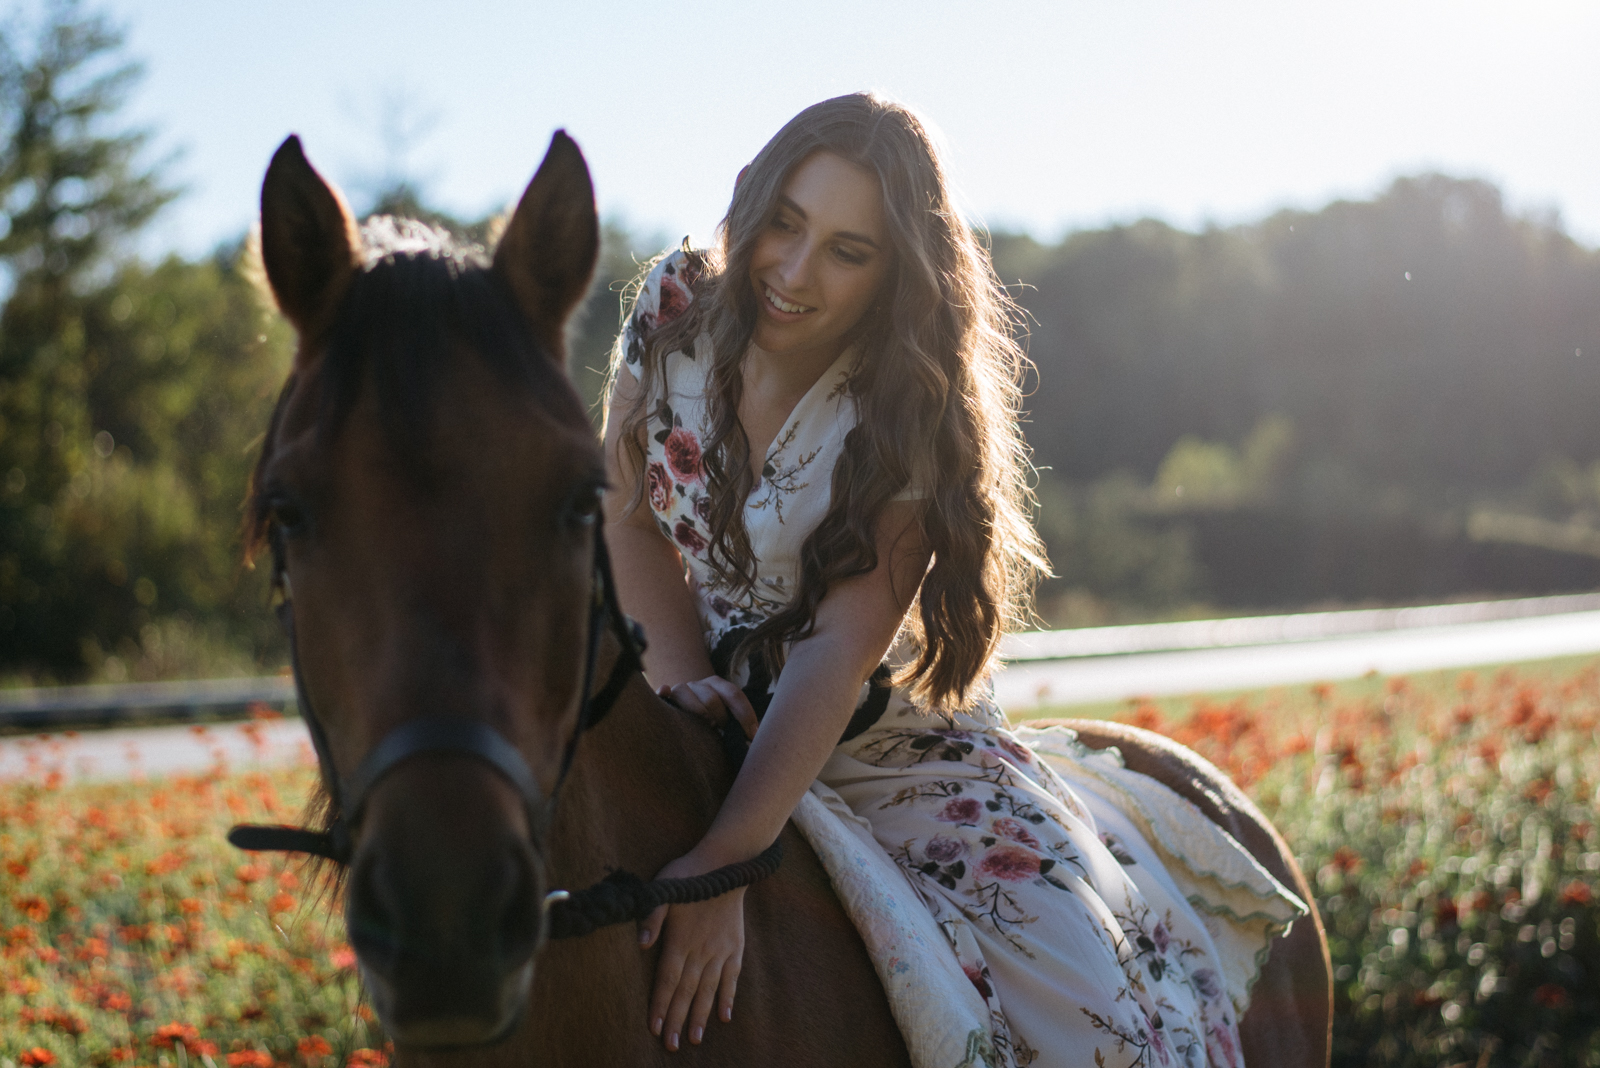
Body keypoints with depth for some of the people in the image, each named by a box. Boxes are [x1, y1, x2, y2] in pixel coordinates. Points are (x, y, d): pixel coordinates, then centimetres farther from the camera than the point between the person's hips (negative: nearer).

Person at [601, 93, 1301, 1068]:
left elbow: (839, 653, -27)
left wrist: (724, 862, -38)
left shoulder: (910, 421, -17)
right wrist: (690, 679, -21)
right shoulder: (675, 309, -7)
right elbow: (630, 524, -1)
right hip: (693, 722, 2)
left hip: (874, 742, -2)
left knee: (1091, 975, -21)